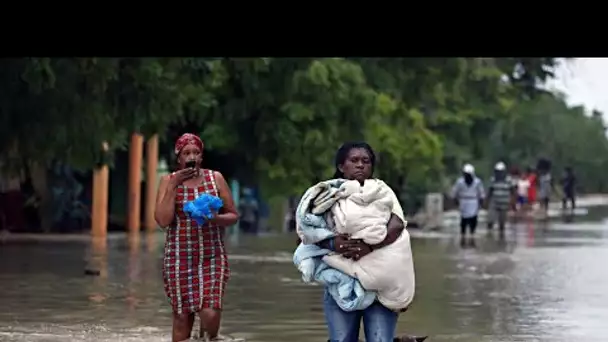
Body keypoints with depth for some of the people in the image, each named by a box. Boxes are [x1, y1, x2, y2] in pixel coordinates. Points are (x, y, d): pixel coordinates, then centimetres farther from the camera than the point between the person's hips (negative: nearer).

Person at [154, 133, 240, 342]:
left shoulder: (215, 179, 4)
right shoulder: (168, 181, 2)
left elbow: (233, 215, 7)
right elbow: (163, 220, -10)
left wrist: (215, 218, -14)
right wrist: (174, 185, -13)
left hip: (213, 257, 0)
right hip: (179, 260, 0)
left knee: (210, 313, -15)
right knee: (182, 317, 2)